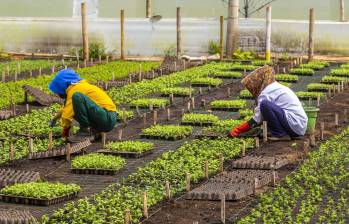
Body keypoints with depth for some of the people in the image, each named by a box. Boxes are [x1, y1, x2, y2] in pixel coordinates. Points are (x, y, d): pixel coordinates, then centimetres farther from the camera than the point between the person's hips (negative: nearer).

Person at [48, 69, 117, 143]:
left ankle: (86, 131, -12)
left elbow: (67, 115, -19)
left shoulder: (75, 90, -12)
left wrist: (65, 129, -1)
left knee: (77, 97, -23)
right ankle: (94, 130, 8)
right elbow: (66, 107, 37)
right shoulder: (79, 85, 17)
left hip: (108, 119, -10)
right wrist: (55, 118, 48)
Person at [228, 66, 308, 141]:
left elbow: (256, 121, -6)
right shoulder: (277, 87, 20)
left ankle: (281, 135, -10)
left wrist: (237, 130, 1)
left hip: (295, 124, -10)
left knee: (265, 104, -18)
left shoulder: (266, 93, -7)